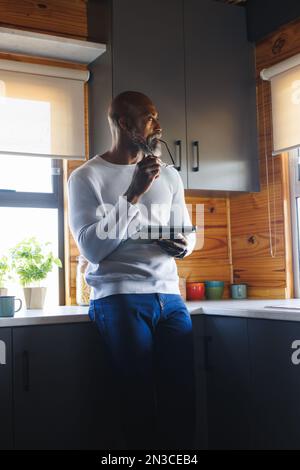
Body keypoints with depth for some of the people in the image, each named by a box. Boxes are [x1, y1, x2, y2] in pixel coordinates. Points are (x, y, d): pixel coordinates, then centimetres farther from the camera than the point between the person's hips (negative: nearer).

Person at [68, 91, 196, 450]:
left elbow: (188, 235, 19)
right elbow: (92, 247, -11)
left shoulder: (169, 176, 15)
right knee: (138, 404, -1)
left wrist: (183, 244, -6)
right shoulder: (86, 177, -1)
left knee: (182, 397, 1)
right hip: (119, 298, -4)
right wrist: (134, 195, -14)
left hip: (169, 296, 5)